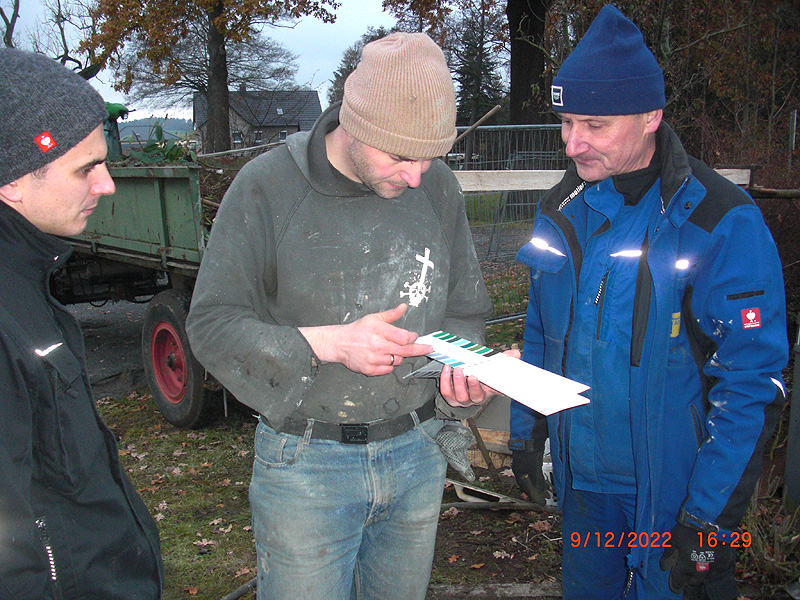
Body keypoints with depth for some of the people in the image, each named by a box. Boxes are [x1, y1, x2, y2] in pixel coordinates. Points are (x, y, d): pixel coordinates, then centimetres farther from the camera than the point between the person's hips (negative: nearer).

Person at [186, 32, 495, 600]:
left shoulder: (437, 186, -1)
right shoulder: (267, 187, -13)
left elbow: (465, 310, 9)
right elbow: (211, 323, -12)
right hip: (306, 464, -4)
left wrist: (462, 369, -11)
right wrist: (328, 342, -24)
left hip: (417, 456, 4)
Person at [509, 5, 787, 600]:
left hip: (670, 489, -5)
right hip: (580, 475, 5)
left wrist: (709, 518, -18)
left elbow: (752, 385, -17)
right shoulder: (562, 210, 0)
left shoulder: (722, 224, -18)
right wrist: (526, 430, 10)